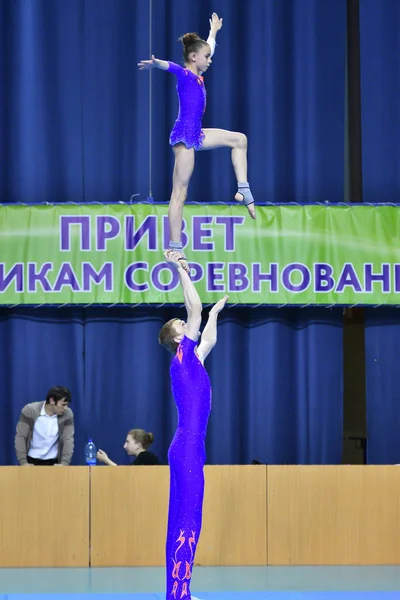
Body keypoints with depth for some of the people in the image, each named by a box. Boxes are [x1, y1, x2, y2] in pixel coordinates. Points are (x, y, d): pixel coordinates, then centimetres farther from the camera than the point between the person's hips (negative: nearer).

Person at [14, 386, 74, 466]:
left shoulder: (67, 414, -10)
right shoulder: (29, 410, -15)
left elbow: (68, 439, -12)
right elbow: (20, 437, -13)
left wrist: (64, 463, -24)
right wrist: (23, 462, -20)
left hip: (54, 462, 1)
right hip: (31, 460, -1)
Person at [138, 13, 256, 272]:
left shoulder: (197, 75, 14)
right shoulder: (184, 74, -11)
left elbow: (208, 47, 33)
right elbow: (170, 66, -36)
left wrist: (214, 30, 49)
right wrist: (155, 64, -56)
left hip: (196, 134, 10)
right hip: (184, 134, -10)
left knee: (239, 139, 21)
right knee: (180, 192, -10)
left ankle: (243, 191, 15)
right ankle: (174, 248, -10)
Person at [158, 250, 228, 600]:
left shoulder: (193, 360, 17)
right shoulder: (182, 358, -5)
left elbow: (210, 340, 37)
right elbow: (195, 308, -8)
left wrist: (216, 312, 42)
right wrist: (181, 271, -3)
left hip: (191, 450, 9)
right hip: (186, 451, -9)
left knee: (185, 521, 9)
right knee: (186, 521, -10)